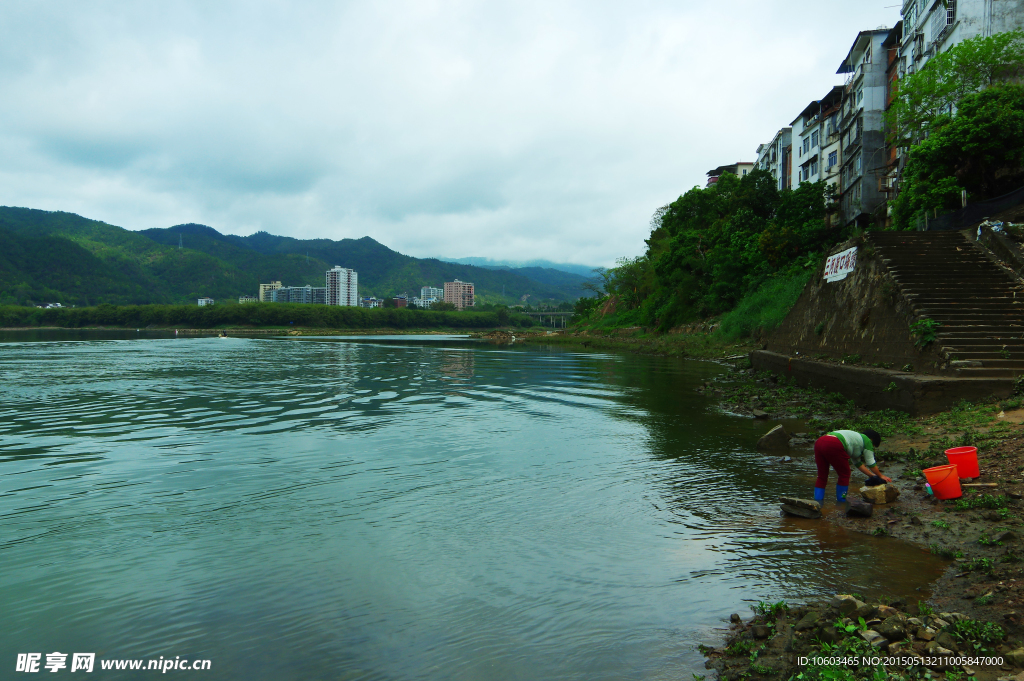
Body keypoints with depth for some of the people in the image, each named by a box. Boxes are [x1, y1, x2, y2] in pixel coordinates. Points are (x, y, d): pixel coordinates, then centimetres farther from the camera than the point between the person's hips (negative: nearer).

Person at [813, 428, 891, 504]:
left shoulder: (856, 438, 39)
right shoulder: (867, 441, 17)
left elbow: (858, 463, 45)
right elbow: (871, 464, 23)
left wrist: (872, 475, 52)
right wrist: (880, 476, 39)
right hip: (833, 446, -8)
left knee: (822, 477, 14)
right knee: (844, 475, 12)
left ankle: (817, 503, 11)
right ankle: (841, 503, 18)